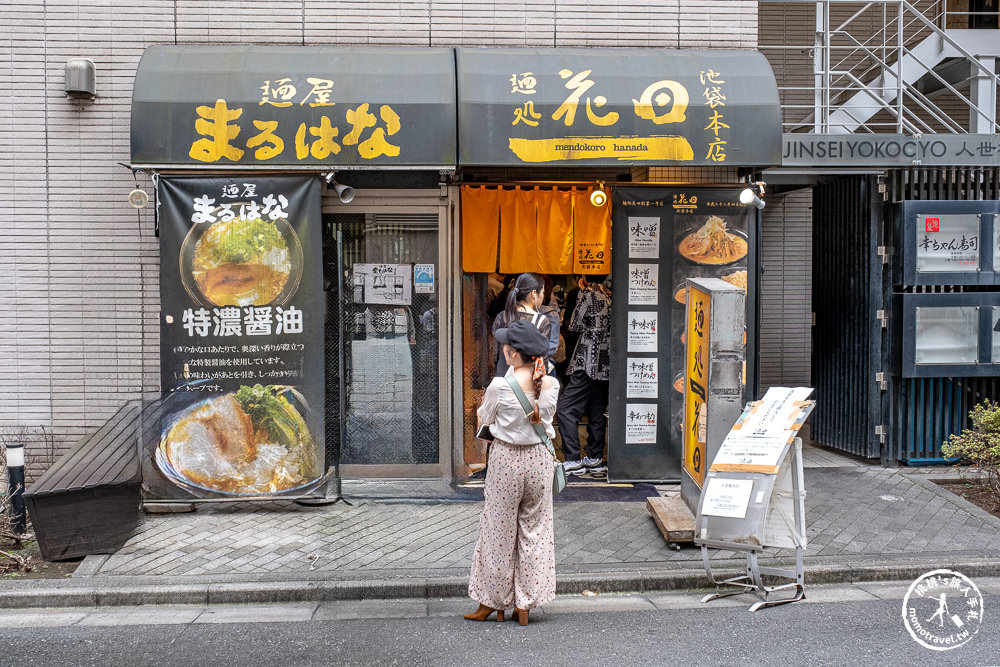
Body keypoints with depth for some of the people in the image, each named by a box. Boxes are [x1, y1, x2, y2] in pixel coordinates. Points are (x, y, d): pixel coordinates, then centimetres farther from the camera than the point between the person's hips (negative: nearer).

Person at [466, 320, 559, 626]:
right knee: (534, 529, 12)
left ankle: (492, 602, 19)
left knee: (499, 529, 9)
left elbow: (483, 420, 0)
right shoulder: (551, 385, -6)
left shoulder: (500, 386, -17)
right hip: (539, 458, 4)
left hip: (506, 459, -4)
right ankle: (524, 605, 16)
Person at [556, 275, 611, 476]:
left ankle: (573, 461, -8)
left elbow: (575, 325, -4)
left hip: (588, 364, -8)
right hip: (606, 365, 9)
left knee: (565, 410, -6)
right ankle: (595, 459, 17)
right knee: (596, 413, 14)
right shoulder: (610, 296, 11)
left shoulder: (588, 295, -10)